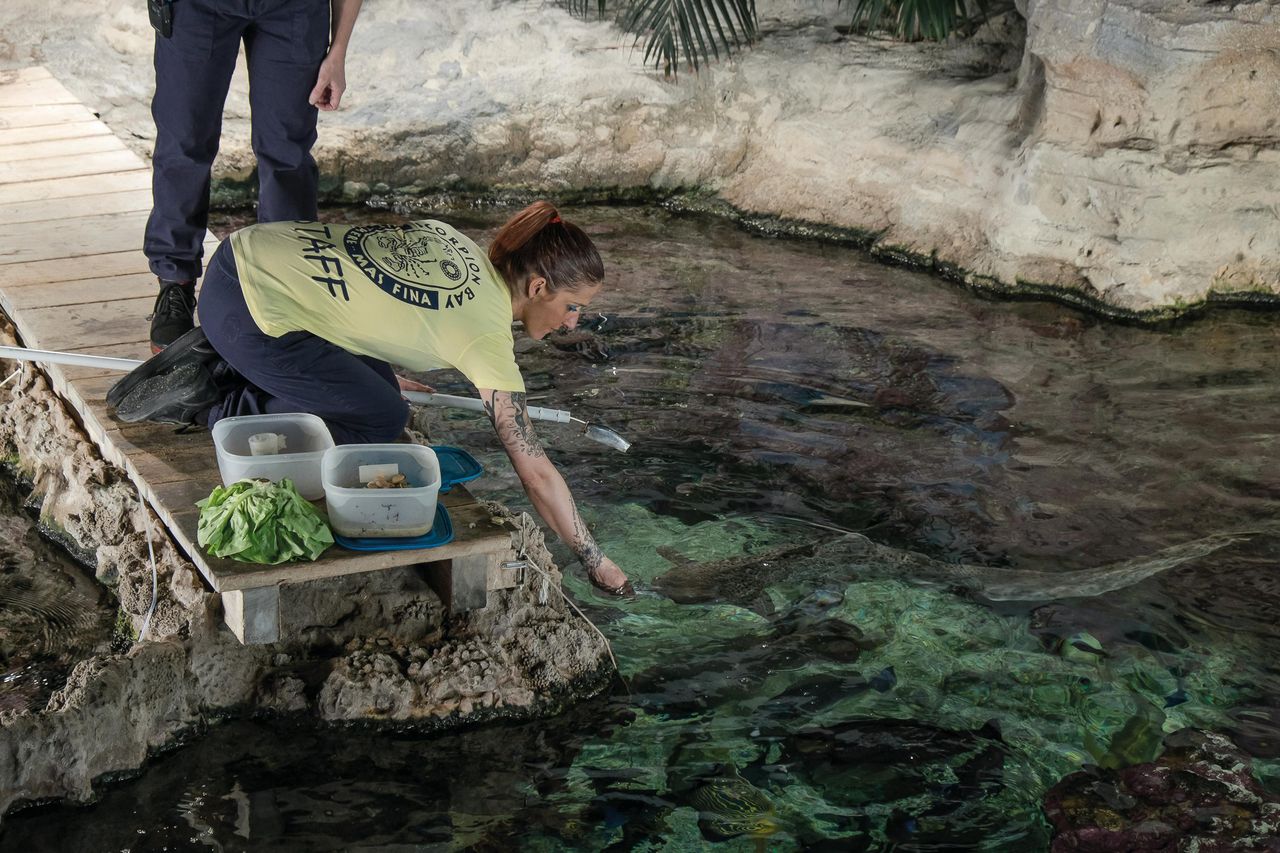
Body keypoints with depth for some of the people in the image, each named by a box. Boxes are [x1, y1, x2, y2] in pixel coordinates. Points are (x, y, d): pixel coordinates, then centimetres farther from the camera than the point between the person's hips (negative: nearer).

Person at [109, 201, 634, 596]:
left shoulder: (452, 240, 9)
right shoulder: (487, 335, -12)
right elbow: (535, 471, -9)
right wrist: (596, 564, -1)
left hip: (246, 254, 8)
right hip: (251, 315, -8)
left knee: (377, 387, 15)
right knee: (384, 421, 3)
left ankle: (217, 363, 14)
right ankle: (210, 402, 0)